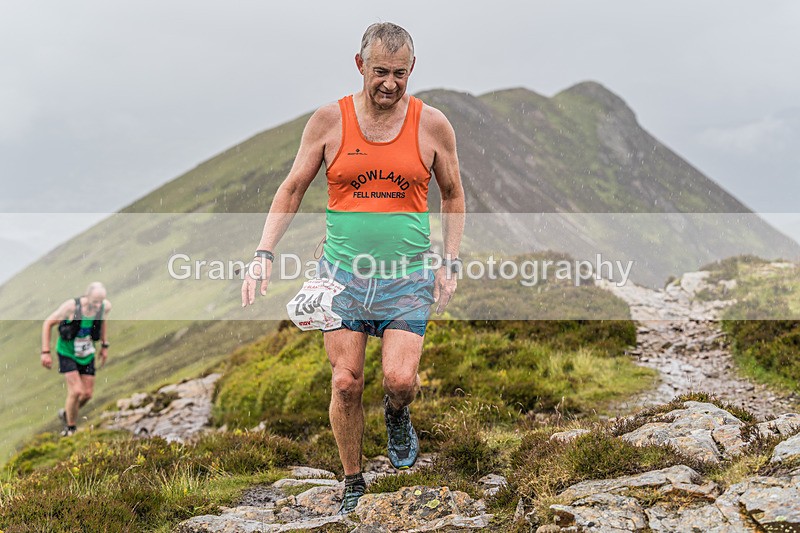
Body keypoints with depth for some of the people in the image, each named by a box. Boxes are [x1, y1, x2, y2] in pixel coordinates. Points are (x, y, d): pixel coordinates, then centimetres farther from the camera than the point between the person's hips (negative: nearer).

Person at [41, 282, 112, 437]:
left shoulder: (105, 306, -15)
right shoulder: (71, 306, -28)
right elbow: (48, 323, -15)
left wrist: (105, 345, 11)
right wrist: (45, 352, -18)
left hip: (87, 354, 5)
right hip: (68, 353, -5)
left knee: (87, 394, 4)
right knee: (76, 391, -17)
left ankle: (66, 413, 34)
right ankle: (70, 427, 5)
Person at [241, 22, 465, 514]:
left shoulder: (432, 125, 0)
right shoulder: (329, 121, -1)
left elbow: (453, 196, 13)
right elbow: (291, 192, 6)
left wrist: (450, 263, 4)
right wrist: (263, 256, -4)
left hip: (407, 275, 0)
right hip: (342, 271, 1)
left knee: (400, 379, -15)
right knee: (346, 383, -1)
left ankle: (397, 416, 23)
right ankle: (354, 484, 18)